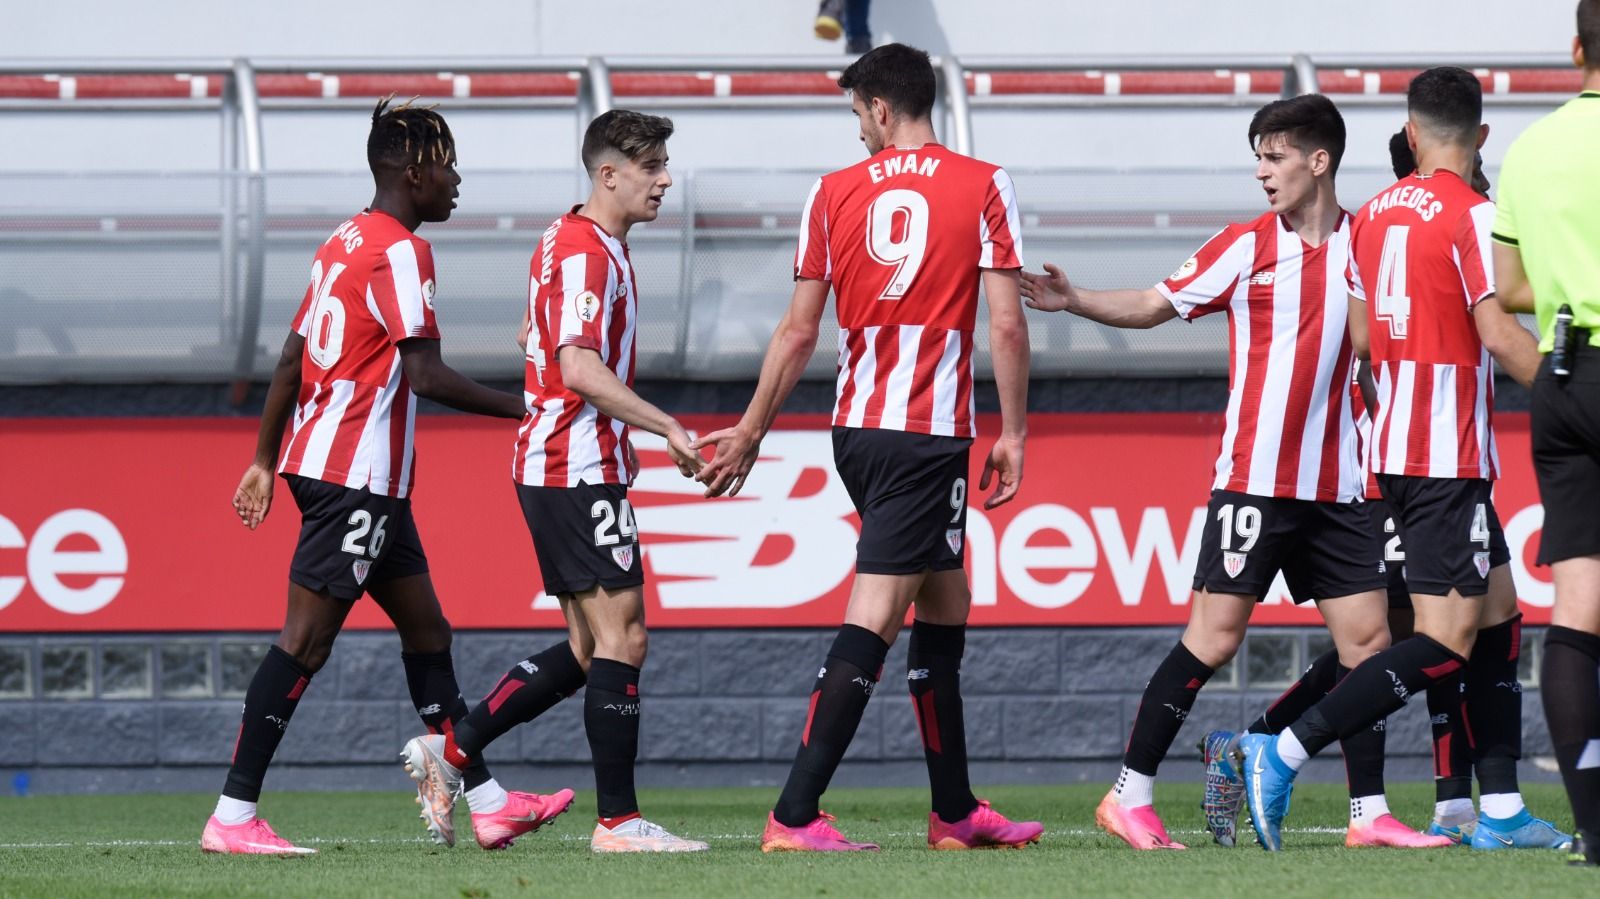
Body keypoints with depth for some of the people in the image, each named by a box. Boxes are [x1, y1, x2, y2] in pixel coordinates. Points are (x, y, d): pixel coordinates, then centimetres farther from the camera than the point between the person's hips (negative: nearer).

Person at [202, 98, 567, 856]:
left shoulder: (343, 244, 16)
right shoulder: (399, 252, -13)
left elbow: (291, 361, 18)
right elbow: (424, 374, -19)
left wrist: (265, 461, 22)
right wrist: (520, 409, -11)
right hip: (358, 476, -10)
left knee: (425, 629, 13)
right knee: (305, 641, -9)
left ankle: (486, 802, 16)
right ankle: (232, 816, -10)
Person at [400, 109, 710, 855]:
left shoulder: (571, 241, 16)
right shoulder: (587, 254, -16)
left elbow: (533, 336, 28)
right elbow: (580, 369, -24)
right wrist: (666, 428, -23)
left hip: (548, 464, 10)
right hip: (579, 469, -10)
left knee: (588, 647, 12)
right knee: (621, 637, -9)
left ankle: (450, 750, 11)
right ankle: (618, 821, -8)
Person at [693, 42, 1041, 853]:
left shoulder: (834, 192, 5)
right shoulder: (983, 186, -3)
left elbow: (798, 331, 5)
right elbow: (1005, 324, -7)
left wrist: (751, 430, 14)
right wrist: (1013, 433, 0)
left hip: (855, 429, 5)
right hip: (931, 434, -5)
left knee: (945, 603, 17)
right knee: (872, 620, -8)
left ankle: (955, 810, 22)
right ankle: (795, 815, -17)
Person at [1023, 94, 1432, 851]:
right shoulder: (1246, 246, 0)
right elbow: (1154, 306, 6)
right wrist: (1074, 301, -7)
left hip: (1336, 488, 3)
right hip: (1254, 480, -3)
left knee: (1367, 641, 1)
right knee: (1214, 638, -7)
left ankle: (1369, 814, 7)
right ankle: (1130, 797, 0)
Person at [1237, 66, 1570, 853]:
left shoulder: (1375, 214, 10)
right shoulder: (1470, 214, -12)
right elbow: (1499, 333, -18)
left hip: (1394, 447, 9)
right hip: (1449, 456, -9)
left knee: (1498, 614, 14)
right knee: (1446, 641, -9)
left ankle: (1501, 811, 10)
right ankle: (1284, 754, -18)